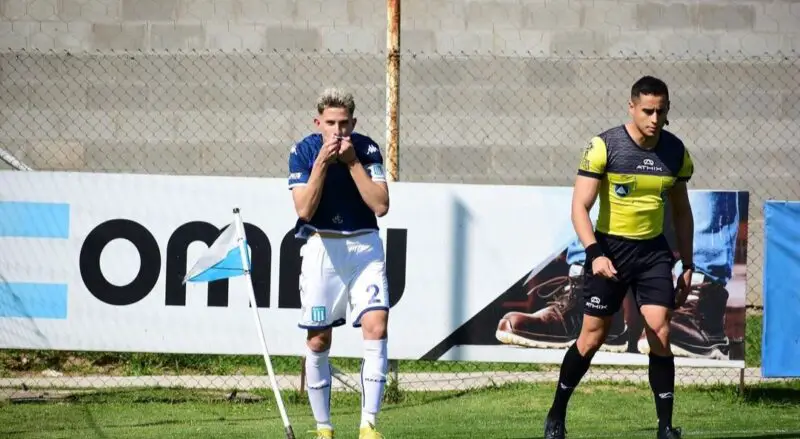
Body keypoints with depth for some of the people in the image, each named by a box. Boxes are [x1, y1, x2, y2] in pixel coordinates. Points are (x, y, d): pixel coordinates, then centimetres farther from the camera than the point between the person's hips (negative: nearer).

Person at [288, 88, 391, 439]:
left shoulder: (367, 149, -6)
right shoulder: (302, 152, -7)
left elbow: (381, 205, -13)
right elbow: (304, 210, -15)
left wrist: (352, 161, -19)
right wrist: (322, 161, -23)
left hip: (365, 245, 0)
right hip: (321, 248, 0)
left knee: (376, 327, -16)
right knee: (318, 341, 3)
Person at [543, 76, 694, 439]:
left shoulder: (675, 152, 2)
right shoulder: (604, 147, -12)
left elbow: (681, 212, 14)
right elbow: (580, 207, -14)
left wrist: (687, 266, 11)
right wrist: (595, 254, -27)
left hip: (654, 250, 3)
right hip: (609, 247, -3)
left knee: (660, 335, -10)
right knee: (592, 338, 0)